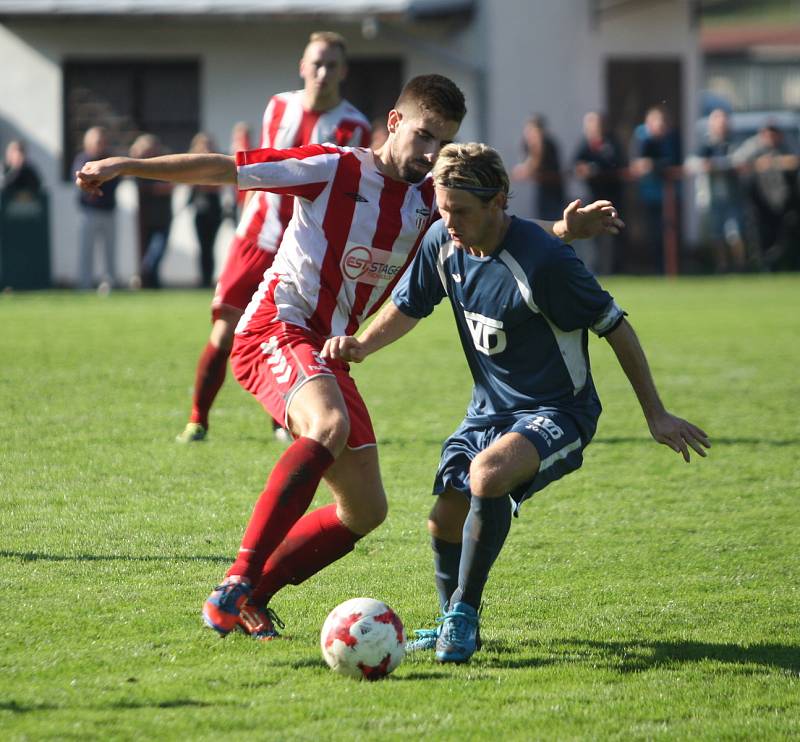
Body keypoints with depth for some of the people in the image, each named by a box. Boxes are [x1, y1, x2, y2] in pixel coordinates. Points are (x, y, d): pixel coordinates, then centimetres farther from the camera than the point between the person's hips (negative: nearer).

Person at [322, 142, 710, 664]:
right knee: (445, 523, 1)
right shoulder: (442, 244, -7)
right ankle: (454, 624, 31)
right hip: (490, 410, 7)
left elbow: (615, 327, -16)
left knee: (487, 475, -33)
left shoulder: (543, 261, -27)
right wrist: (360, 346, -10)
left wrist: (656, 415, -11)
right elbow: (407, 308, 11)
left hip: (557, 413, -7)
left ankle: (464, 613, -16)